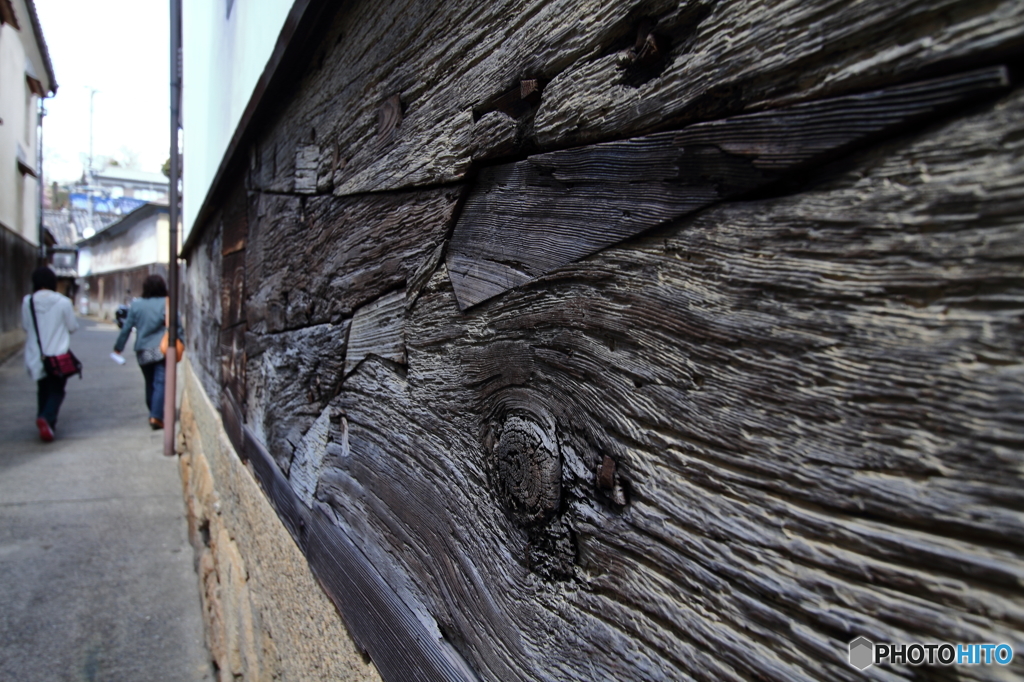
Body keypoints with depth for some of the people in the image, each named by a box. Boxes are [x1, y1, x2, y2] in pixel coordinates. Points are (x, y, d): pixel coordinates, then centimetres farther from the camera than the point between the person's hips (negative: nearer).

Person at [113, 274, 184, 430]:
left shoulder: (136, 304, 4)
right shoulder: (167, 303, -6)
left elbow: (127, 328, 8)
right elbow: (177, 325, -9)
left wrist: (118, 346, 16)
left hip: (142, 351, 4)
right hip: (162, 350, -4)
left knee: (150, 383, 17)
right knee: (160, 383, -6)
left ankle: (153, 414, 26)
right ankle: (156, 416, -16)